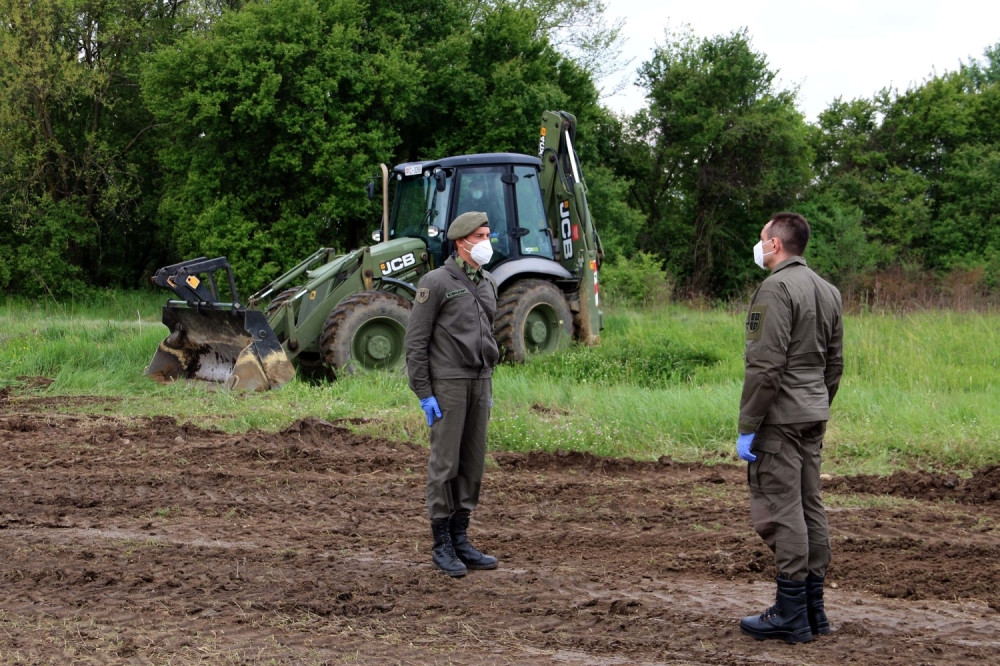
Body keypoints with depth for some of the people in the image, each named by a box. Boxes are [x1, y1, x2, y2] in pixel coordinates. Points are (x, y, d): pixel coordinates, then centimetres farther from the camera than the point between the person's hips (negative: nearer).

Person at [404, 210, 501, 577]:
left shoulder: (487, 284, 13)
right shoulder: (435, 283, -10)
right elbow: (416, 341, -10)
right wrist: (424, 393, -14)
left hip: (478, 382, 7)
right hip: (446, 383, -7)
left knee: (472, 463, 7)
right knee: (445, 463, -3)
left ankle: (460, 539, 15)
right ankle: (442, 545, 4)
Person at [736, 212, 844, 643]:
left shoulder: (776, 289, -14)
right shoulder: (827, 291, 15)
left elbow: (765, 365, -19)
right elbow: (834, 364, 18)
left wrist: (747, 427, -17)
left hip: (780, 416, -9)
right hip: (814, 415, 9)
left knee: (779, 510, -6)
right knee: (809, 507, 12)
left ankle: (790, 613, -5)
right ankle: (813, 607, 16)